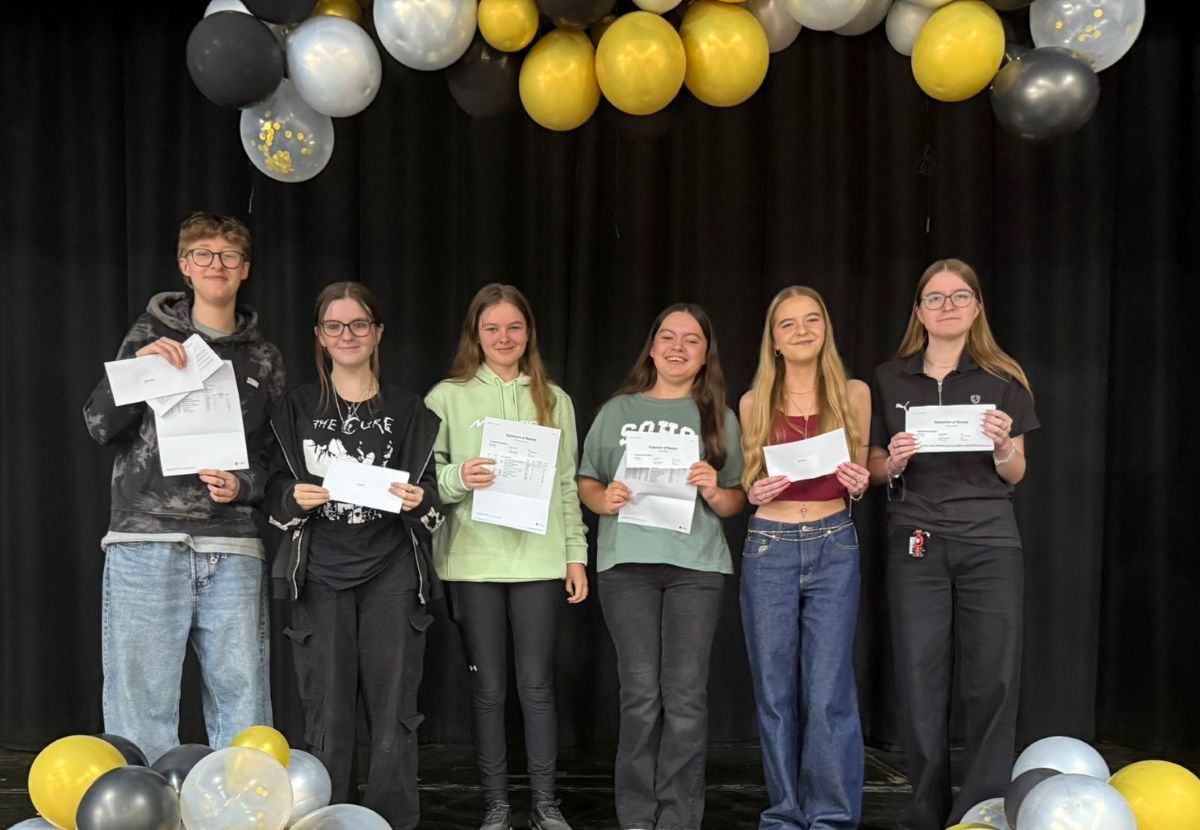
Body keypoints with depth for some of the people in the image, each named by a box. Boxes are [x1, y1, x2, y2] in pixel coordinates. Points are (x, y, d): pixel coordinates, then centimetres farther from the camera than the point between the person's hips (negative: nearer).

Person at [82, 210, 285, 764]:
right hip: (147, 541, -2)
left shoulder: (263, 359, 15)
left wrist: (244, 484, -4)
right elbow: (100, 425, 3)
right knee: (141, 703, 0)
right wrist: (137, 367, -12)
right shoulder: (150, 334, 10)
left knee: (242, 704, 4)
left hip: (233, 550, 2)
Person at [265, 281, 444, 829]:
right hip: (321, 574, 0)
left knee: (393, 711, 1)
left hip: (392, 573, 0)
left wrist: (418, 501, -12)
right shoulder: (296, 408, 8)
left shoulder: (407, 410, 8)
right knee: (327, 716, 1)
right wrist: (295, 499, -12)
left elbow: (433, 492, 10)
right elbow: (275, 492, 10)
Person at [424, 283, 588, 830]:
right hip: (473, 561, -1)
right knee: (488, 687, 6)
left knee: (537, 683, 5)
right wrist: (458, 478, -19)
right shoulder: (448, 397, 2)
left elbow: (567, 484, 11)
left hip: (540, 560, 1)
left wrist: (576, 554, 6)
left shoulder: (554, 399, 9)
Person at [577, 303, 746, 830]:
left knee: (685, 695, -2)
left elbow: (737, 501, 11)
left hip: (697, 565, 0)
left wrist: (715, 493, -10)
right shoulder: (617, 410, 12)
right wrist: (603, 500, -8)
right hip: (627, 562, 0)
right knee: (641, 694, 1)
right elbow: (586, 482, 13)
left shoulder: (720, 418, 11)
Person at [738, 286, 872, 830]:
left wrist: (859, 483, -10)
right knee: (774, 690, 5)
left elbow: (860, 475, 13)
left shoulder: (853, 394, 4)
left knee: (828, 691, -4)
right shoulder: (754, 402, 6)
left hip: (833, 548, -1)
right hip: (768, 549, 1)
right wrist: (757, 493, -9)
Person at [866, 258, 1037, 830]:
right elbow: (874, 469, 12)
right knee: (921, 684, 3)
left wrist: (1004, 446, -13)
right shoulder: (889, 380, 7)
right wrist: (894, 462, -10)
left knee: (993, 682, -4)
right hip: (916, 546, 1)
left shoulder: (1003, 380, 5)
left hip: (990, 544, 0)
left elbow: (1015, 475, 8)